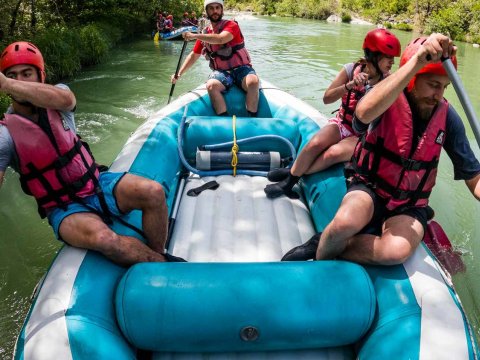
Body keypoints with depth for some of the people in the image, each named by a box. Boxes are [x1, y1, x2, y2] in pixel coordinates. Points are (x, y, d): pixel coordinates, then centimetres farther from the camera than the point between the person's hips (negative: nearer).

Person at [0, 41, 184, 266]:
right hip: (65, 209, -3)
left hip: (97, 183, 3)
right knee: (103, 238, -34)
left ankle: (158, 256, -4)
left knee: (153, 192, -23)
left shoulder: (55, 99, 0)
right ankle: (165, 265, -12)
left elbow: (65, 99, -29)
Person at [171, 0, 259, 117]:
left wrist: (195, 36, -24)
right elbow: (193, 55, 20)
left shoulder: (231, 25, -4)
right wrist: (179, 74, 12)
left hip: (241, 69, -3)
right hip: (221, 72, 3)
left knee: (253, 82, -35)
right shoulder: (204, 34, 11)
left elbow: (221, 39, -26)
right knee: (211, 85, -31)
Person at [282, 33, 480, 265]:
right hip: (369, 189, -2)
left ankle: (323, 244, -10)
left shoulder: (446, 116, -4)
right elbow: (364, 112, -42)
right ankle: (320, 259, -7)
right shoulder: (388, 95, -13)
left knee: (396, 251, -32)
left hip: (410, 206, 3)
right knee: (347, 221, -39)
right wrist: (417, 61, -45)